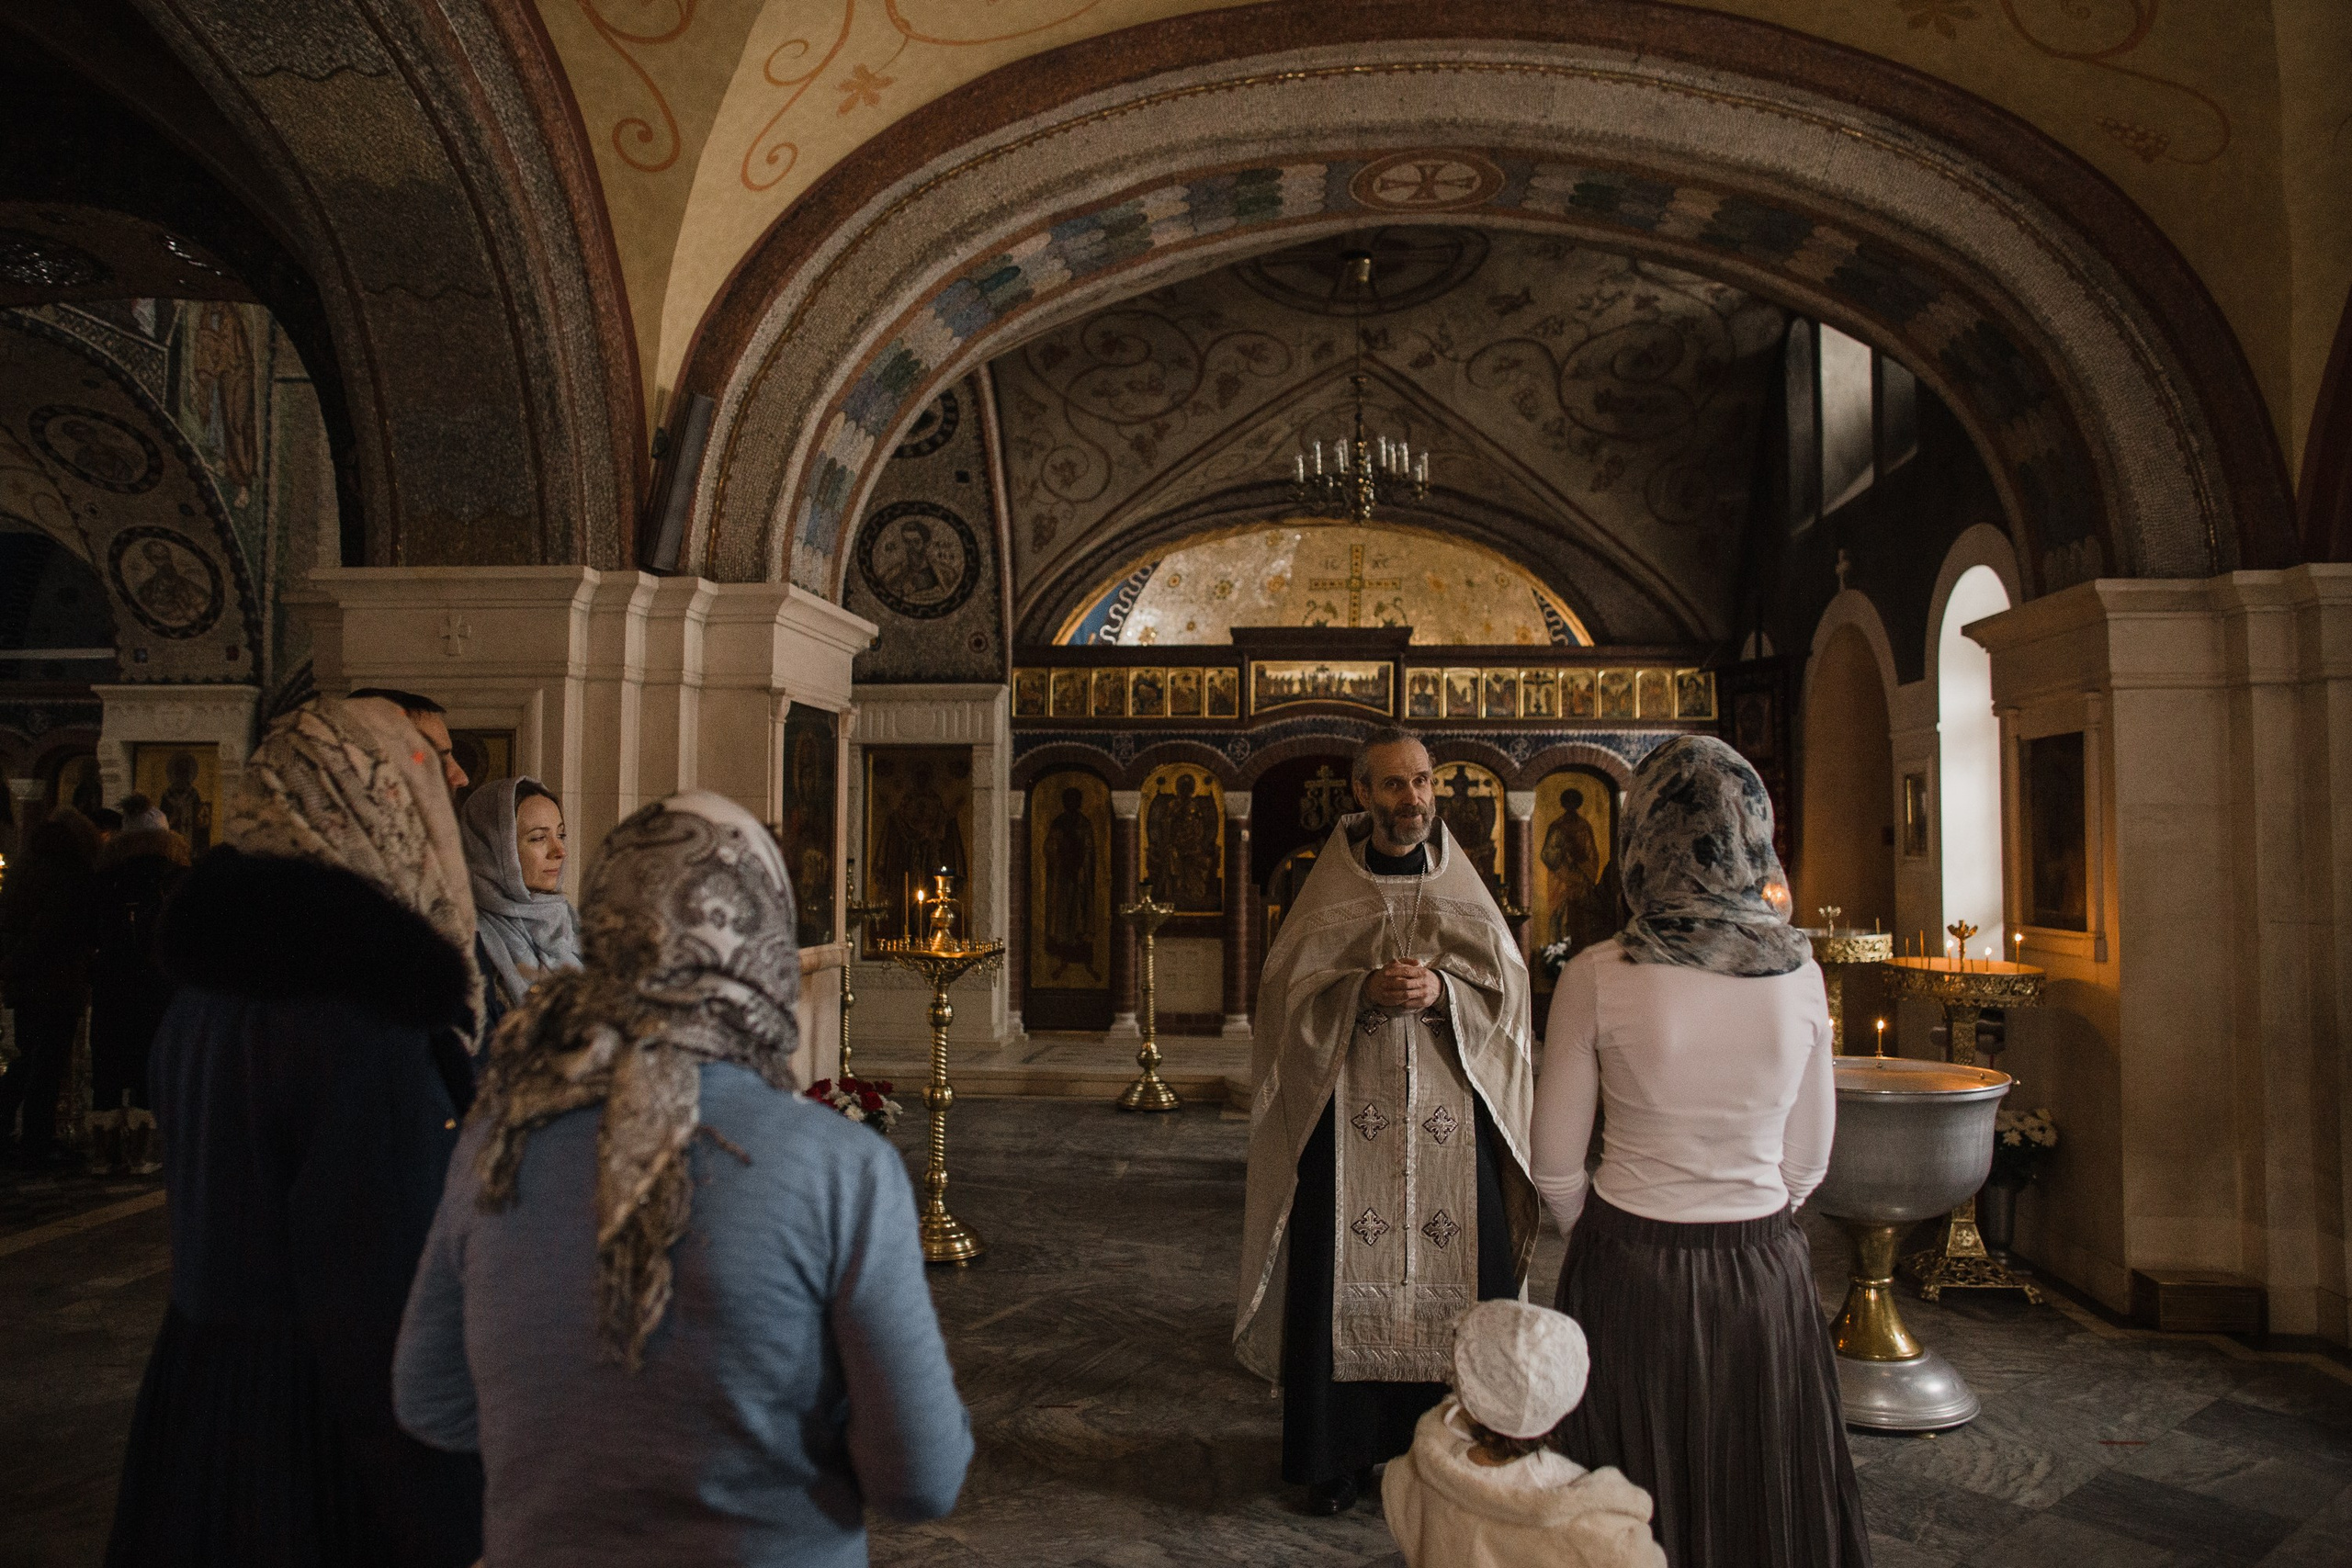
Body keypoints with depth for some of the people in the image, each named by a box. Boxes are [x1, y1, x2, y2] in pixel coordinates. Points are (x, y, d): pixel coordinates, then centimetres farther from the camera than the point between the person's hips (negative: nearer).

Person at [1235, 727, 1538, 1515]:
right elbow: (1287, 991, -1)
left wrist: (1442, 991, -15)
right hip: (1347, 1113, -1)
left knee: (1456, 1269, 1)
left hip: (1451, 1112, 1)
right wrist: (1363, 991, -17)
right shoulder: (1327, 891, 4)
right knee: (1344, 1275, 1)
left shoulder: (1464, 888, 8)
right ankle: (1338, 1455, 16)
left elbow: (1507, 987, 4)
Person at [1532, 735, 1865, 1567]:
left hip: (1628, 1273, -2)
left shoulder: (1597, 975, -17)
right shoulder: (1799, 972, -8)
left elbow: (1557, 1167, -8)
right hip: (1765, 1274, 3)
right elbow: (1807, 1159, 3)